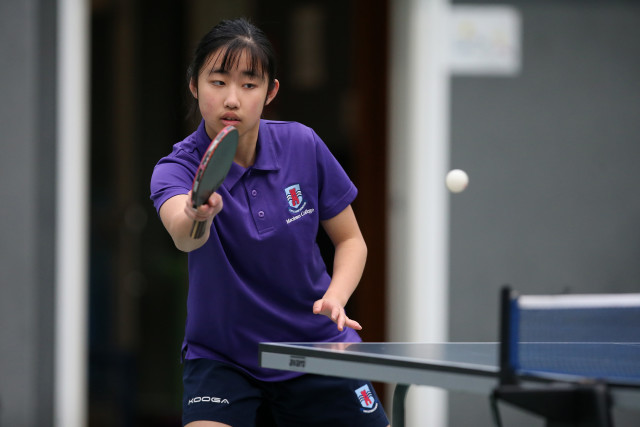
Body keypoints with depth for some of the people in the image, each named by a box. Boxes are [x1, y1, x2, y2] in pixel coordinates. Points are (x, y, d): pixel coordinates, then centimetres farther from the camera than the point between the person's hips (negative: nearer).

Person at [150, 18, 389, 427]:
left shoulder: (303, 145, -10)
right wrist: (198, 216, -65)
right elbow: (183, 236, -42)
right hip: (221, 357, -2)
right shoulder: (177, 170, -18)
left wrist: (335, 297, -17)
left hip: (315, 344, 2)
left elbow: (350, 239, 3)